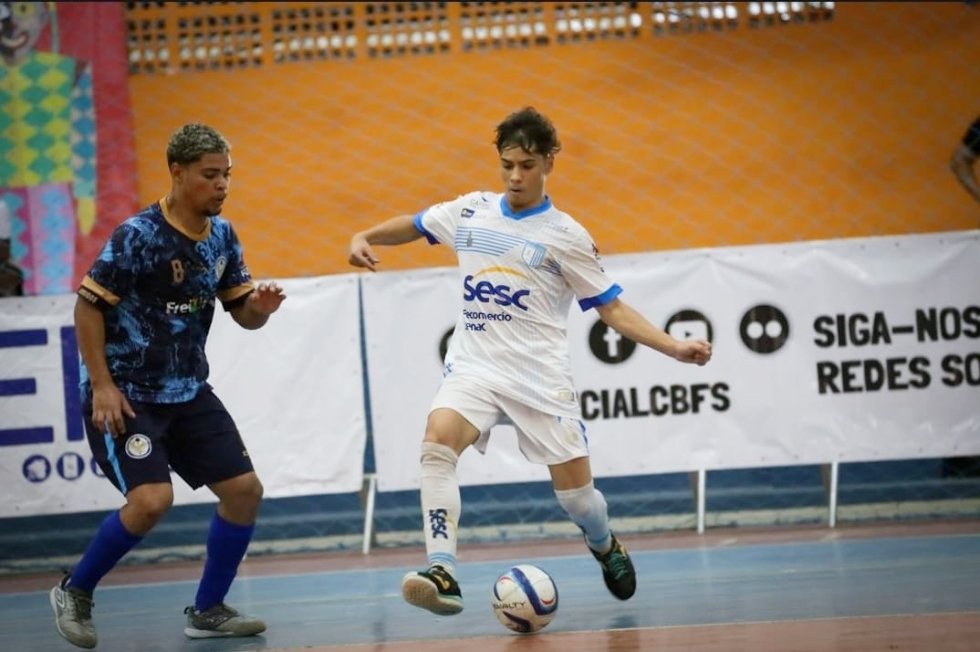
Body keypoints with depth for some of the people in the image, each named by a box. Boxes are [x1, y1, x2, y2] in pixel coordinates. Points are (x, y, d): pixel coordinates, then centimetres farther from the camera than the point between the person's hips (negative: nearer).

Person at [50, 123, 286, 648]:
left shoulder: (222, 235, 3)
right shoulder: (137, 235, -18)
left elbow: (243, 314, 10)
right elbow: (88, 306, -15)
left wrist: (260, 306, -15)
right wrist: (102, 386, -18)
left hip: (188, 392, 7)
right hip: (124, 395, -7)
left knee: (244, 489, 1)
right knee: (152, 499, -22)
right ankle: (74, 592, 1)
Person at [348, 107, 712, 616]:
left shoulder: (566, 236, -1)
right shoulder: (470, 211, 9)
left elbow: (611, 308, 2)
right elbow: (412, 225, 26)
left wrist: (674, 348, -8)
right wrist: (364, 238, 7)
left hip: (540, 376, -2)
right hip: (474, 367, 2)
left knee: (575, 491, -3)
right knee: (437, 439, -28)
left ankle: (605, 547, 34)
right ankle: (442, 574, -33)